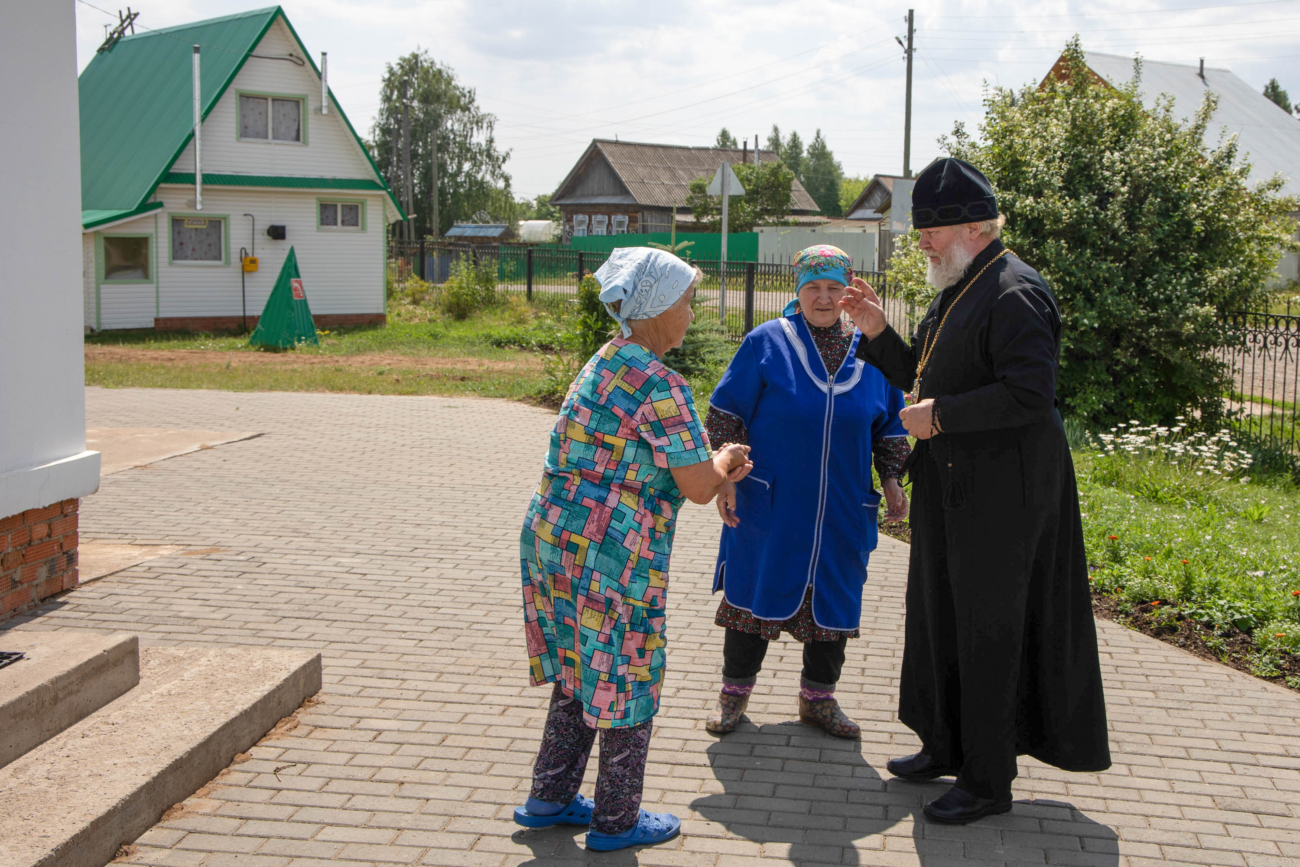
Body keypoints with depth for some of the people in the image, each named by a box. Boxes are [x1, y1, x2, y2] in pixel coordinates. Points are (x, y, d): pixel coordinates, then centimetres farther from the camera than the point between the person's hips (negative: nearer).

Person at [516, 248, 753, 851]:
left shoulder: (601, 365, 12)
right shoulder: (661, 387, -17)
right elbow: (698, 487, -14)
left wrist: (714, 467, 15)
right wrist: (723, 462, 8)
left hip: (552, 537, 9)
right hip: (611, 557, -9)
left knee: (579, 675, 21)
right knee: (625, 684, 7)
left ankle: (549, 799, 31)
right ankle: (616, 822, 20)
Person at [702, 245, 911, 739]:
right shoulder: (766, 344, -5)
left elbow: (890, 425, 14)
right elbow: (726, 414, -4)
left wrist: (891, 480, 6)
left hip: (842, 509, 3)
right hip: (768, 505, -3)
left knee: (832, 599, 11)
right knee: (756, 591, 5)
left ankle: (818, 698, 26)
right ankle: (735, 693, 21)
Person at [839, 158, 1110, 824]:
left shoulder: (1013, 294, -18)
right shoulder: (957, 289, 13)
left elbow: (1030, 393, -27)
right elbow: (923, 376, 20)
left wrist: (941, 416, -21)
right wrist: (878, 333, 6)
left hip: (1001, 491, -10)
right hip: (954, 487, 10)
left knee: (985, 630, -1)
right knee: (939, 614, 18)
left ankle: (988, 782, 12)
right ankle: (946, 746, 34)